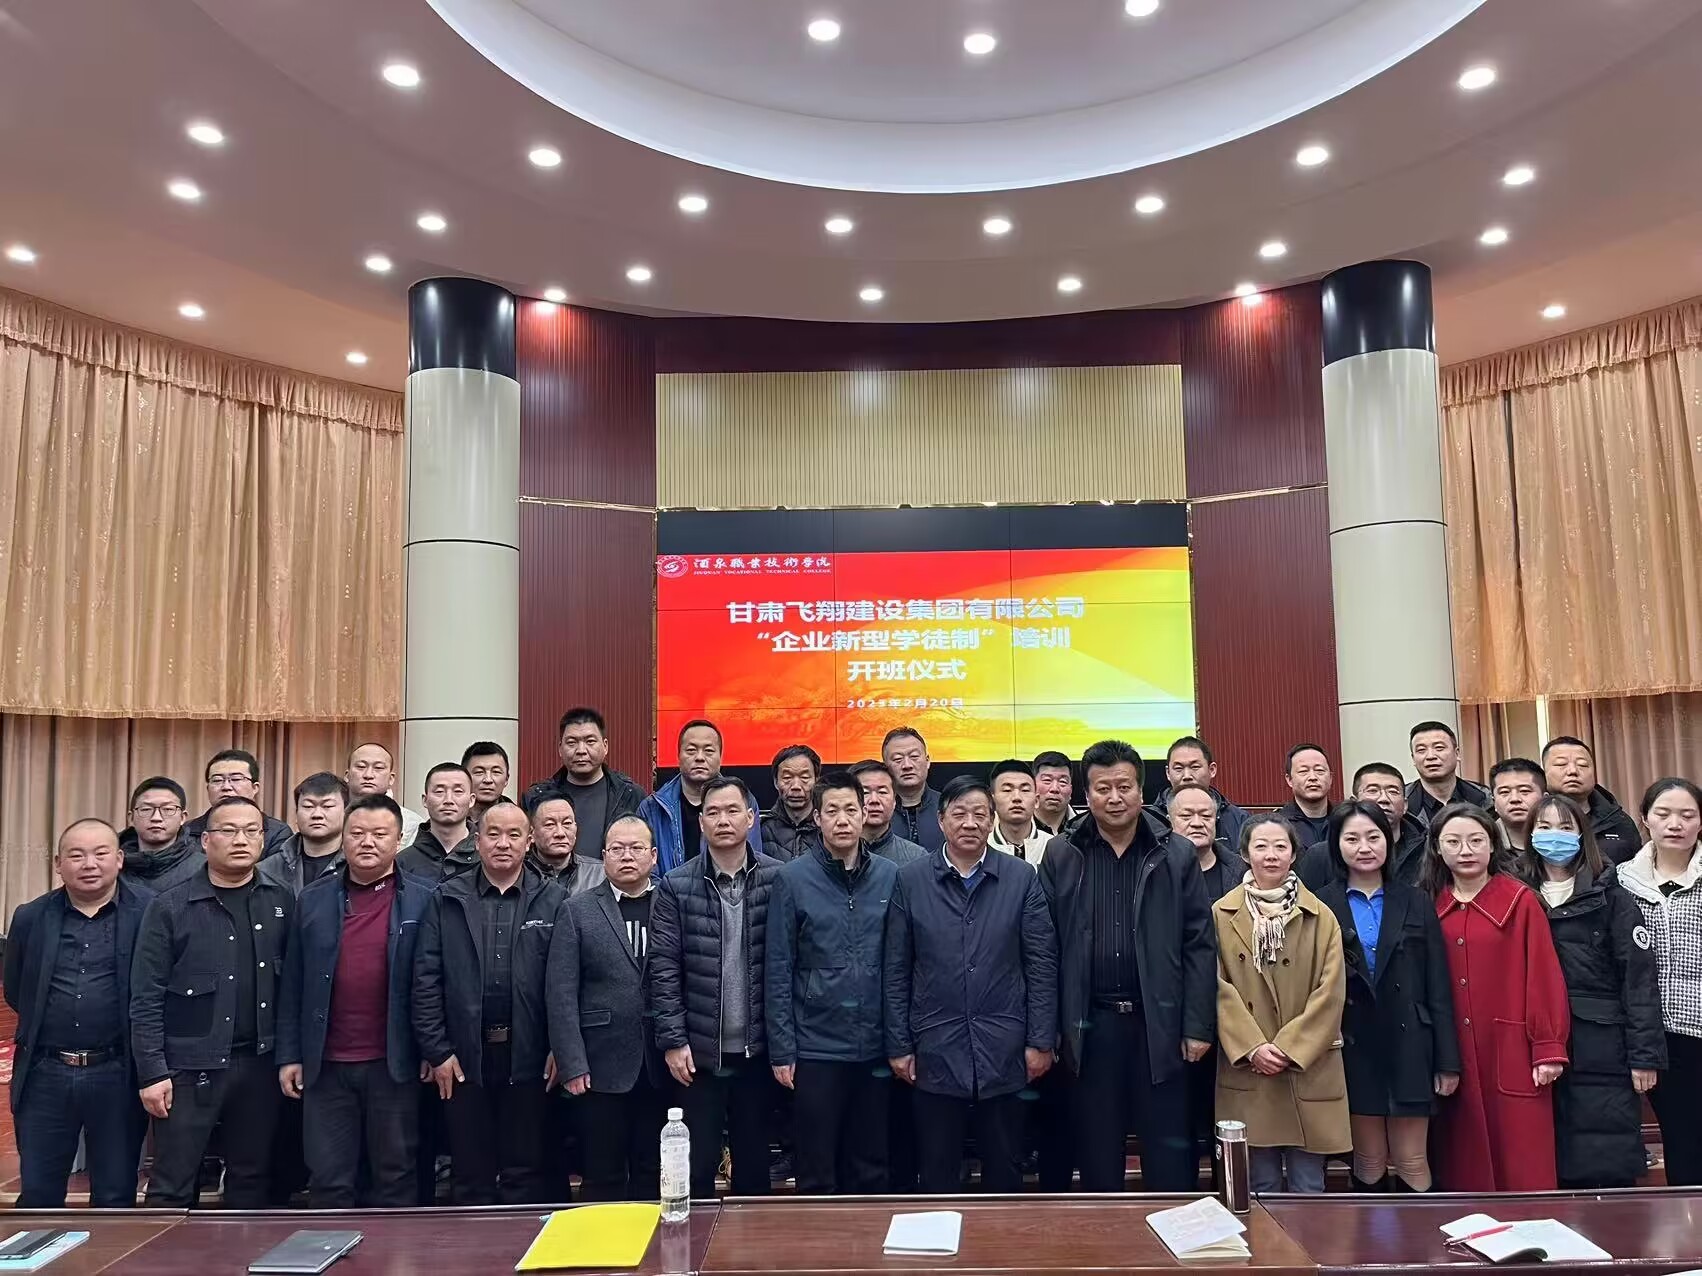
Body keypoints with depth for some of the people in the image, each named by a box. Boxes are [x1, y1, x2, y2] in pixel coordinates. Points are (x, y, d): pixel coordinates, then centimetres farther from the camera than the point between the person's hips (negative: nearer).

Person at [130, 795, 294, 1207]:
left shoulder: (282, 903, 4)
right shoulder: (169, 907, -4)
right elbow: (146, 999, -5)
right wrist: (152, 1072, -9)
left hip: (260, 1064, 3)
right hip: (190, 1066, -2)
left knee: (253, 1180, 12)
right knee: (172, 1186, 4)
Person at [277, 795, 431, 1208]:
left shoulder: (423, 900, -2)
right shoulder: (313, 899, 5)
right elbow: (293, 985, 7)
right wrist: (289, 1055, 4)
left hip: (395, 1063, -2)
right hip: (326, 1064, 2)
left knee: (394, 1178, 9)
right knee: (328, 1180, 10)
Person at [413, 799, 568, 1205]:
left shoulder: (553, 902, 0)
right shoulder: (446, 900, 3)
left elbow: (564, 980, -3)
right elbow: (426, 979, 1)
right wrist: (436, 1051, -3)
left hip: (528, 1060, -1)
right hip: (464, 1060, 1)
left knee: (524, 1176, 9)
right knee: (470, 1178, 12)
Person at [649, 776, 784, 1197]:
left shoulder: (778, 879, -2)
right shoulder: (675, 886, -2)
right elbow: (664, 969, -3)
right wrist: (672, 1039, -7)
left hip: (758, 1049, 1)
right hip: (698, 1050, 0)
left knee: (754, 1163, 13)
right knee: (697, 1165, 8)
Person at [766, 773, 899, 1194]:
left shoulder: (890, 877, 2)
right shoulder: (793, 878, -5)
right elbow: (778, 970, -4)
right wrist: (782, 1049, -5)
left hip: (875, 1048, 2)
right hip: (815, 1048, -2)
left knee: (871, 1172, 13)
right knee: (816, 1174, 9)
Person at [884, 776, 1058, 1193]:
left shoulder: (1022, 878, 0)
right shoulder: (911, 881, 0)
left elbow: (1042, 965, 1)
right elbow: (895, 971, 2)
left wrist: (1041, 1041, -2)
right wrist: (898, 1045, 0)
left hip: (1003, 1051, 0)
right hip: (934, 1052, 0)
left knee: (1005, 1173, 13)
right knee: (938, 1175, 11)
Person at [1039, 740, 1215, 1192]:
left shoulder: (1177, 854, 1)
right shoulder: (1061, 855, 1)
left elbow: (1199, 946, 1)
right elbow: (1046, 947, 2)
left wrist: (1197, 1026, -3)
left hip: (1160, 1023, 0)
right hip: (1090, 1024, 1)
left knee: (1170, 1150, 7)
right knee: (1096, 1151, 11)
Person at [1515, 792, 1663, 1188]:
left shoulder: (1610, 898, 2)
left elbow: (1640, 977, -3)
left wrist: (1645, 1054, -9)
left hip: (1602, 1051, -3)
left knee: (1610, 1172, 0)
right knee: (1548, 1169, 7)